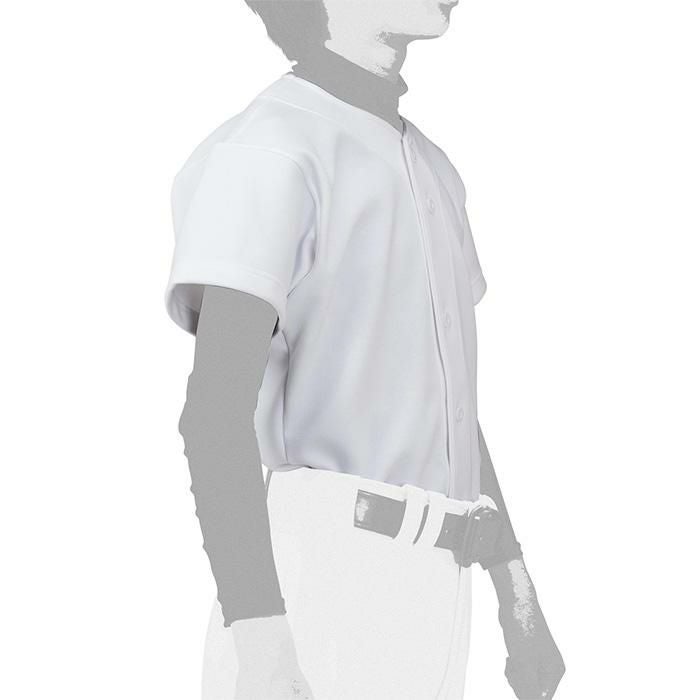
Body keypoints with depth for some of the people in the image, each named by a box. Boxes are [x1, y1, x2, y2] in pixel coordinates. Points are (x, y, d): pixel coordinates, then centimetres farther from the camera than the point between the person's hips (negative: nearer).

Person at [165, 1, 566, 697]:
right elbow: (215, 412, -19)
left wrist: (518, 600, 21)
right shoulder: (270, 149, -9)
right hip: (322, 571, -8)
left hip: (430, 588, 8)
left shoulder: (430, 170, 19)